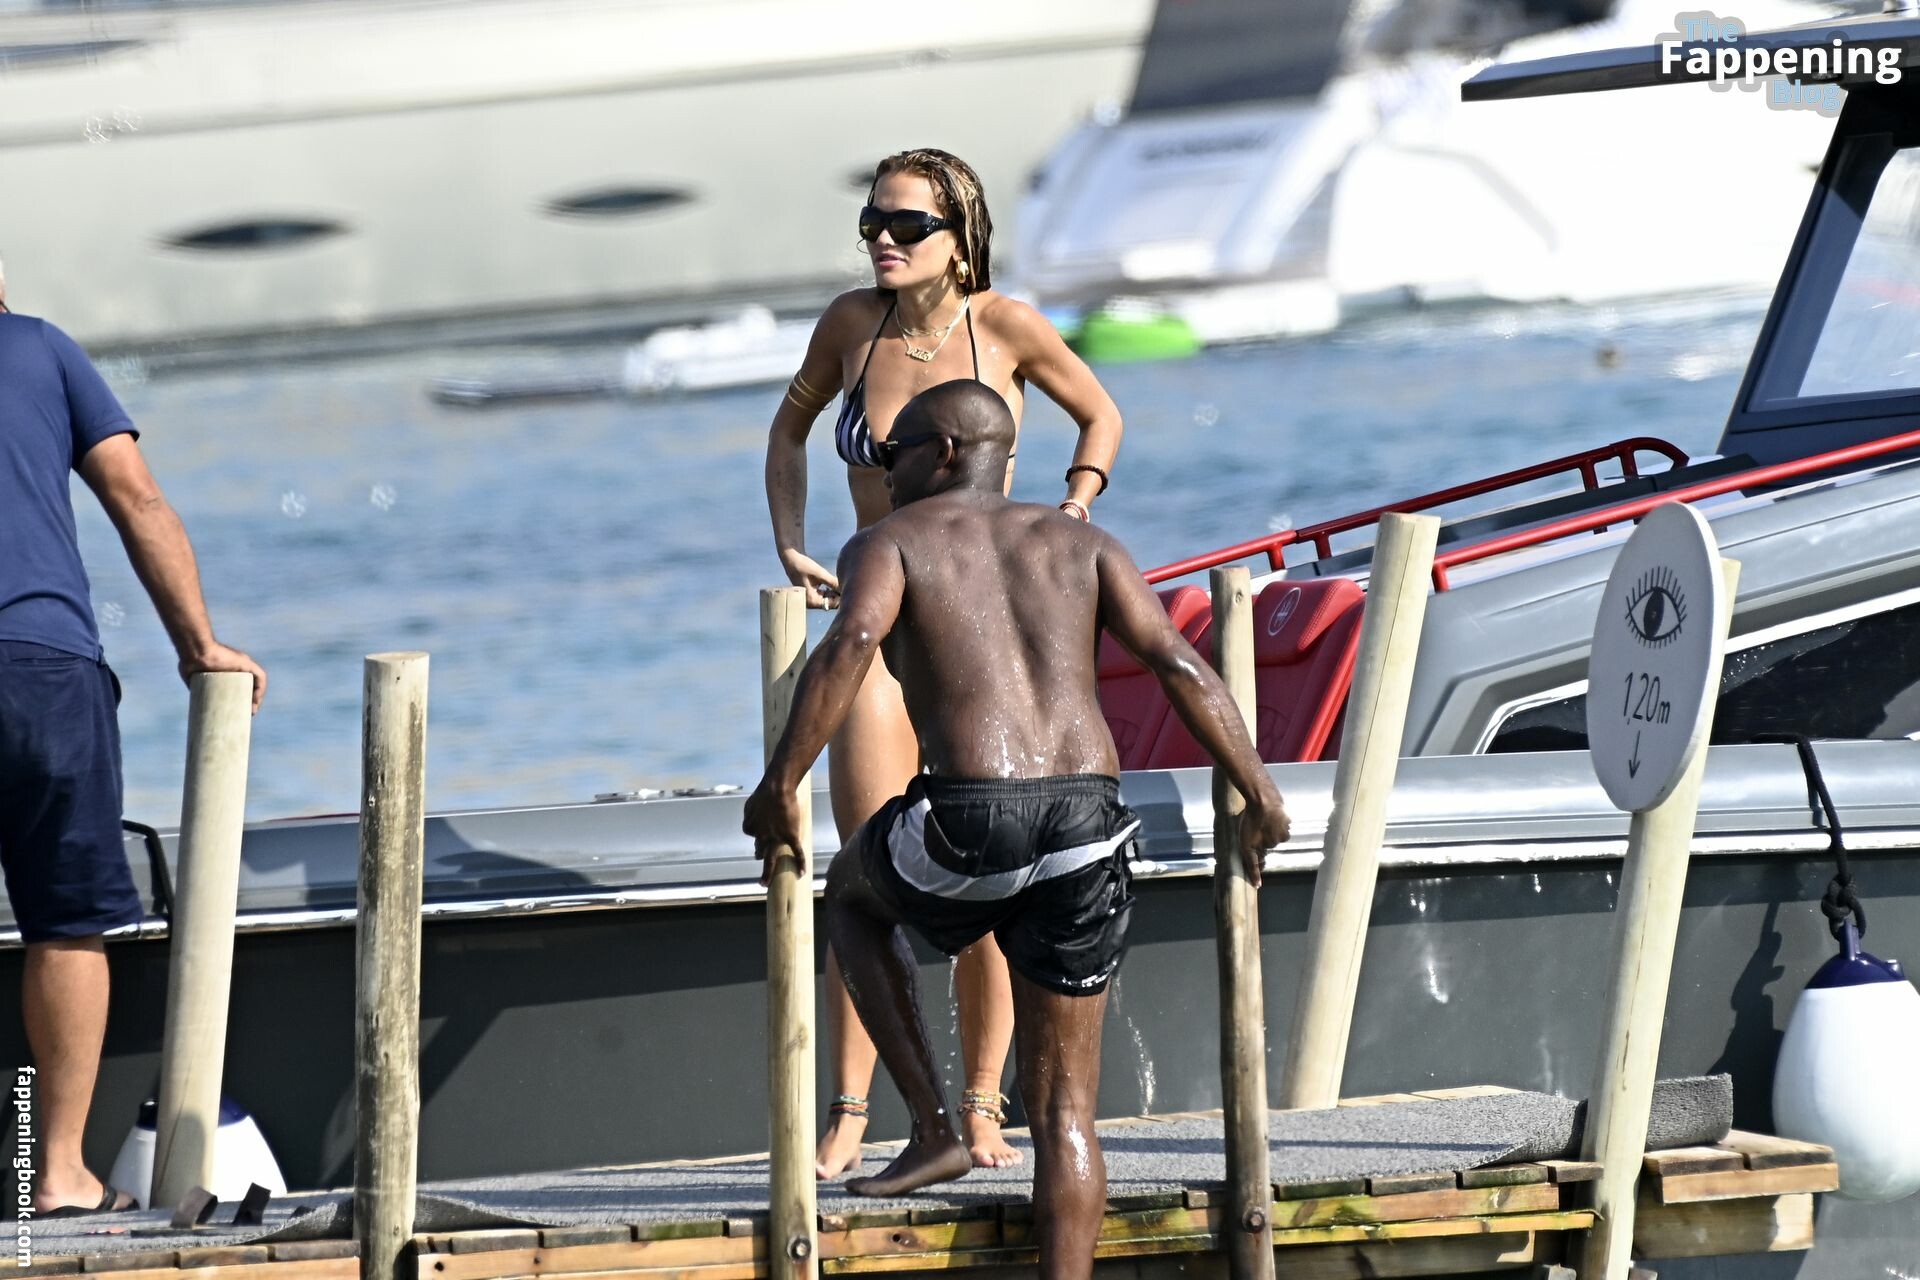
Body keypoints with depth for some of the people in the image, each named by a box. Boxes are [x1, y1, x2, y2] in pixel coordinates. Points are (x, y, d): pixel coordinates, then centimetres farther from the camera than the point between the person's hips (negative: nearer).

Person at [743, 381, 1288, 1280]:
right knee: (1063, 1111, 11)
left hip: (969, 823, -3)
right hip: (1086, 826, 3)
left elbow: (851, 642, -14)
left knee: (852, 892, 34)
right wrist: (1259, 796, 8)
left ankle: (934, 1129, 22)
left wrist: (780, 783, -13)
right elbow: (1178, 665, 5)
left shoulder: (890, 543, 9)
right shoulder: (1079, 544, 19)